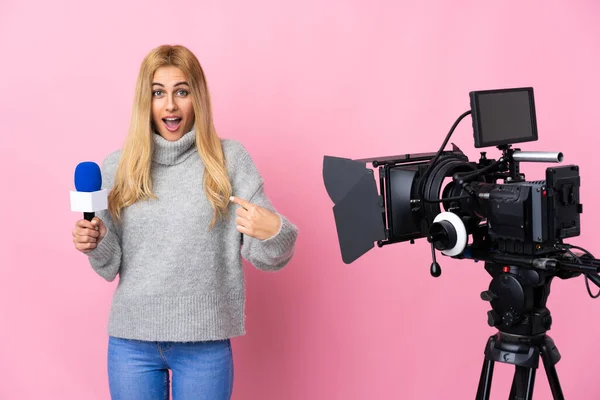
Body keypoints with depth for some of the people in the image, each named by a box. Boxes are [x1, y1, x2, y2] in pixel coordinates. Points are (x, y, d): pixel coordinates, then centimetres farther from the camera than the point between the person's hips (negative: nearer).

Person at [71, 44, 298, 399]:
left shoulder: (230, 159, -4)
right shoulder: (117, 167, 3)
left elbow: (264, 255, -5)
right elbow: (112, 267, 8)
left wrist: (274, 231, -26)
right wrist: (97, 245, -13)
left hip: (206, 343, -1)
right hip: (131, 340, 2)